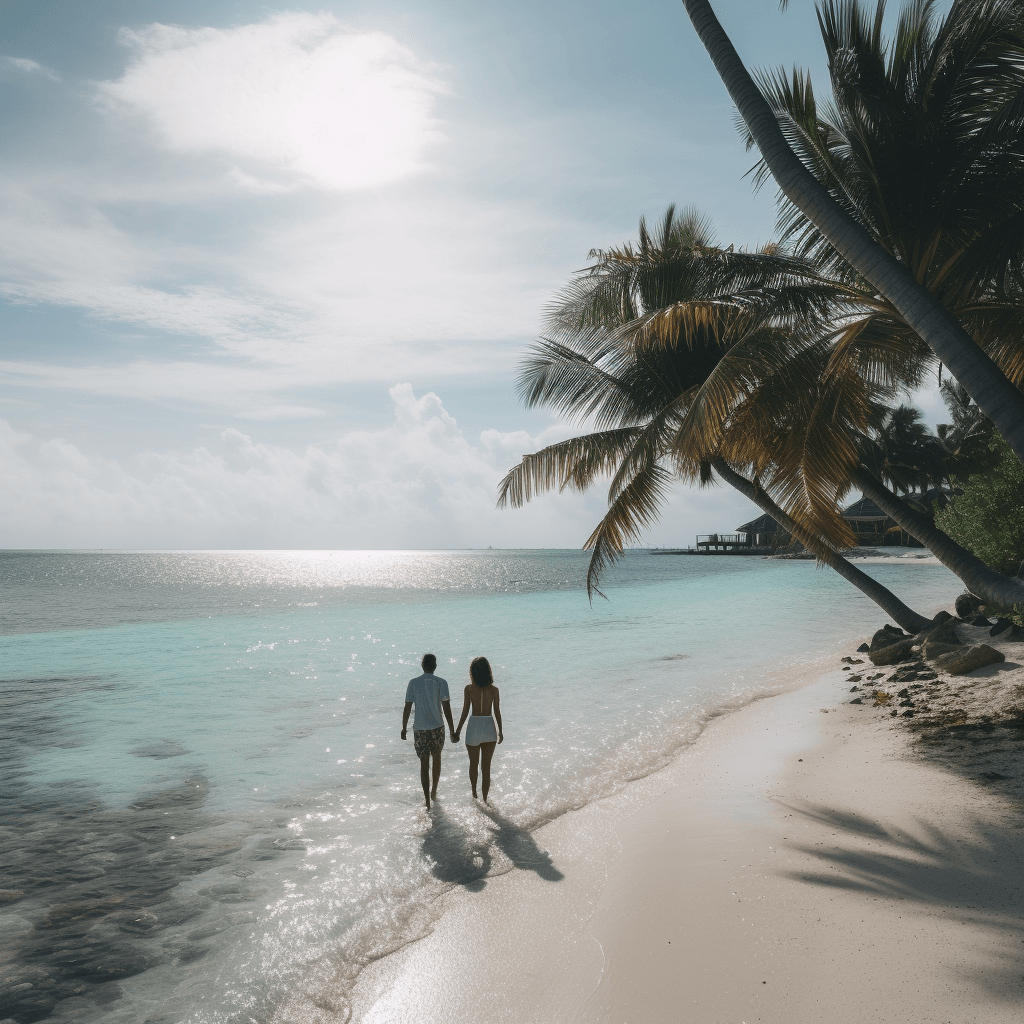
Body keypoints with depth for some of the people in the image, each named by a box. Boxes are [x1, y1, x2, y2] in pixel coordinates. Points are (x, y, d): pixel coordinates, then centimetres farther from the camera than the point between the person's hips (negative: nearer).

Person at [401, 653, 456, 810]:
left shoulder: (413, 683, -2)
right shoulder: (441, 683, -5)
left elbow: (407, 708, -2)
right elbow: (447, 709, -8)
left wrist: (404, 728, 9)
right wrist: (452, 731, -3)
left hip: (419, 729, 0)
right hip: (437, 727, 0)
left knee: (424, 763, 4)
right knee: (436, 758, 22)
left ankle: (427, 802, 0)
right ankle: (434, 792, 35)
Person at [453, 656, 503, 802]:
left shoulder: (469, 689, -8)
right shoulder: (494, 690, -4)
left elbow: (465, 711, -6)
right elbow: (497, 712, 1)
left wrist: (458, 730, 3)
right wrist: (500, 731, 13)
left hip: (474, 726, -1)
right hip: (489, 727, 1)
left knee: (473, 764, 20)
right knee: (486, 766, 11)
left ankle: (474, 794, 32)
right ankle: (485, 799, 15)